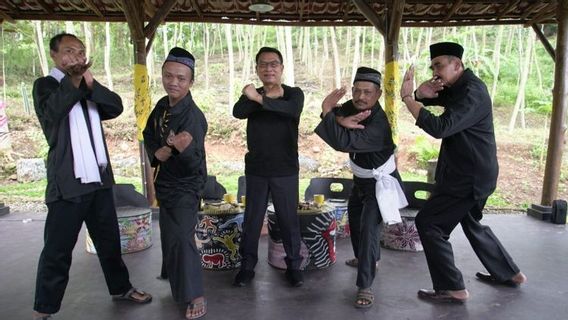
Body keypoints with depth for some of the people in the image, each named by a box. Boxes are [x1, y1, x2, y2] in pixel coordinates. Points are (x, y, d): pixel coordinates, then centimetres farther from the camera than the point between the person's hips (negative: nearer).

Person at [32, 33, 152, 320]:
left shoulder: (88, 88, 17)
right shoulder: (45, 84, 1)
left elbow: (116, 107, 2)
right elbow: (52, 111, -20)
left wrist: (90, 83, -11)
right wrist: (73, 79, -10)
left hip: (99, 178, 6)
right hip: (67, 183, -5)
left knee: (109, 240, 16)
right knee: (57, 249, 2)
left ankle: (121, 288, 31)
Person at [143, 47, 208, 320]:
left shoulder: (193, 116, -26)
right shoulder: (162, 105, -3)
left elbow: (195, 164, -31)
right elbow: (148, 135, 8)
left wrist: (183, 149, -52)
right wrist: (158, 151, -13)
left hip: (185, 187, -8)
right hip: (165, 182, 8)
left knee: (181, 238, -10)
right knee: (169, 236, 22)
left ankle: (196, 296, 5)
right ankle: (177, 282, 45)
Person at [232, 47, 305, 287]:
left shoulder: (294, 93, -2)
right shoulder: (252, 94, 6)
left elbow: (292, 110, -27)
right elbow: (238, 112, -17)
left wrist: (260, 98, -36)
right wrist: (270, 96, -28)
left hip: (285, 170, -2)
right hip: (256, 170, 2)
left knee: (289, 220, 7)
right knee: (251, 220, 9)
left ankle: (294, 266, 23)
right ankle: (247, 266, 24)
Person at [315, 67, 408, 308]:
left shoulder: (378, 125, -34)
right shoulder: (354, 107, -9)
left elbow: (343, 143, -44)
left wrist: (328, 112, -42)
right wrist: (342, 121, -39)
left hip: (380, 183, -8)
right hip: (361, 179, 9)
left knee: (368, 229, -16)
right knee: (354, 220, 23)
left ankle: (365, 287, -6)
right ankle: (365, 258, 48)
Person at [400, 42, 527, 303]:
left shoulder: (472, 92, -21)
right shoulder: (457, 87, 9)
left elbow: (439, 128, -33)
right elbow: (428, 98, 11)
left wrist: (406, 97, -30)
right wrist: (421, 93, -14)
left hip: (469, 177, -10)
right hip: (470, 173, 10)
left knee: (428, 223, -7)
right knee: (471, 224, 25)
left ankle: (453, 288, 3)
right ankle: (509, 273, 40)